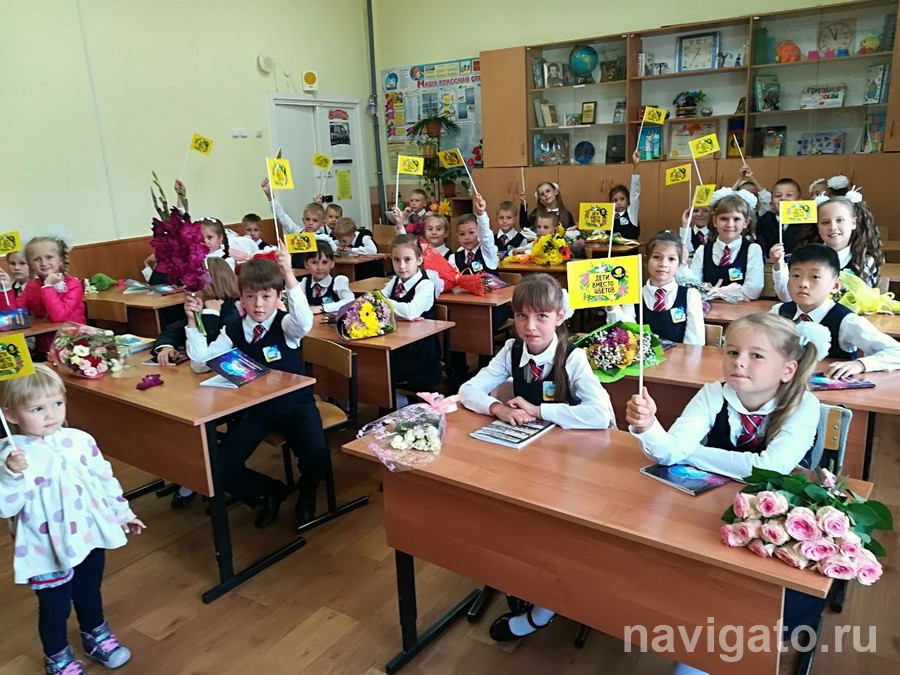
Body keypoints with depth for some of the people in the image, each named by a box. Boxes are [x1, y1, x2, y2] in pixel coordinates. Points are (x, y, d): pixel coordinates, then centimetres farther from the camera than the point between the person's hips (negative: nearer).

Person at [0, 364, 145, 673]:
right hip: (48, 550, -4)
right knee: (55, 607, 14)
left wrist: (121, 512, 11)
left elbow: (104, 479, 6)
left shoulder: (80, 441, -6)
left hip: (89, 536, 4)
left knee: (89, 593, 25)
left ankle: (97, 637, 51)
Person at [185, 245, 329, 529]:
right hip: (253, 407, 3)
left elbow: (304, 323, -37)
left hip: (294, 402, -3)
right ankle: (269, 491, 19)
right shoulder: (233, 330, -1)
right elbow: (201, 363, -5)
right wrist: (192, 321, -16)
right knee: (222, 468, -12)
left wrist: (289, 275, -48)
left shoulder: (286, 324, -12)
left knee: (317, 456, -25)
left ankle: (306, 492, 14)